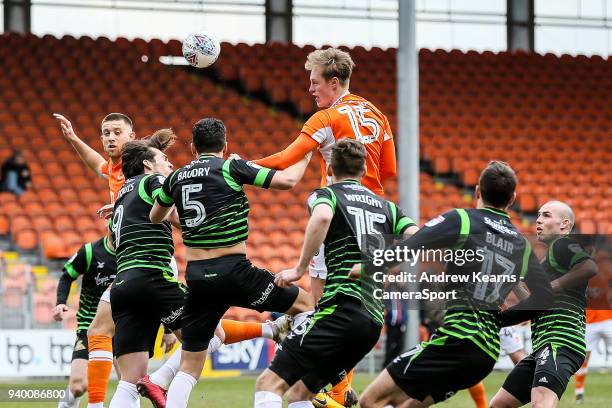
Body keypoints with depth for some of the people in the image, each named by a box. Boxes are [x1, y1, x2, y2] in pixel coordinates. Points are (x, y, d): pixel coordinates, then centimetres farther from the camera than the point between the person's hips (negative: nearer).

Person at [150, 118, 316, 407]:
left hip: (197, 278, 4)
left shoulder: (176, 177, 12)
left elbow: (155, 217, 30)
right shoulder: (231, 168, -3)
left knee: (189, 368, 10)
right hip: (233, 272, -4)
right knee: (305, 304, 15)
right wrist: (305, 155, 15)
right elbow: (287, 180, -3)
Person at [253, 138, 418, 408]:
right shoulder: (387, 207, 23)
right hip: (374, 318, 7)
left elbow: (322, 217, -19)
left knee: (269, 384, -10)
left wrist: (299, 269, -12)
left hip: (341, 308, -7)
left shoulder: (325, 195, 6)